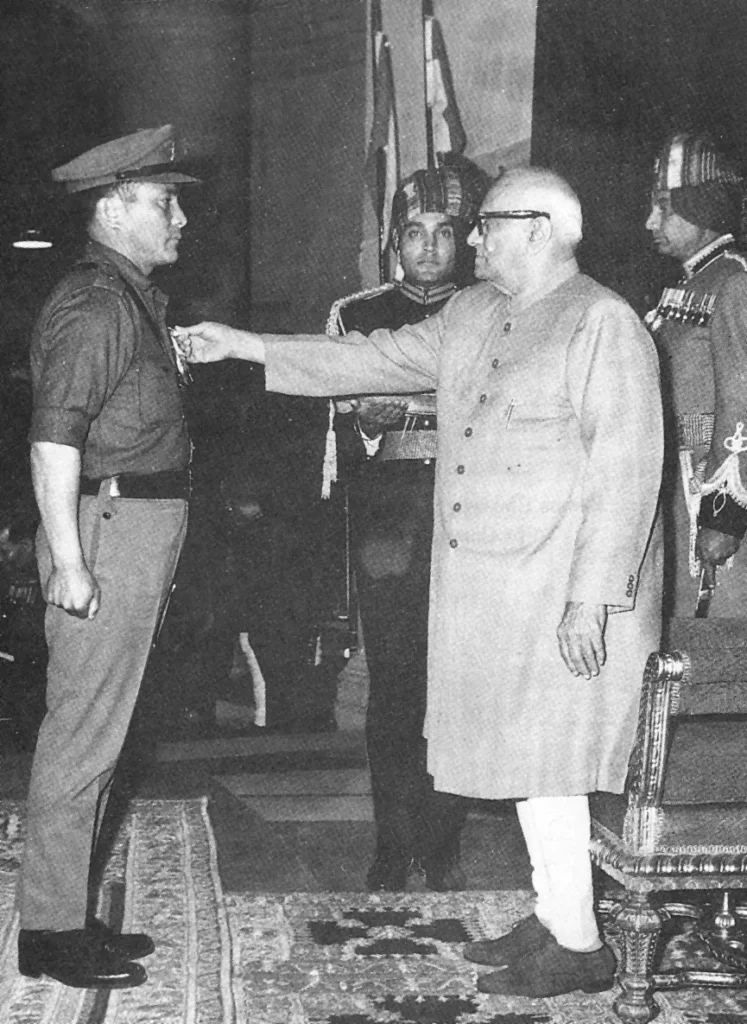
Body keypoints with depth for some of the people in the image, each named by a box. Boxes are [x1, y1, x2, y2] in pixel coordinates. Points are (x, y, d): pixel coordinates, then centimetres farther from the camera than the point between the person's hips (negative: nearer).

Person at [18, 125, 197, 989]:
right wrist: (70, 563, -25)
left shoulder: (132, 299, 17)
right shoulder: (94, 305, -14)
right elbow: (53, 438, -22)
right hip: (106, 527, -10)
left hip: (139, 527, 10)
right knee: (82, 737, -3)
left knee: (94, 732, 15)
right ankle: (49, 932, 7)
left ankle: (68, 914, 25)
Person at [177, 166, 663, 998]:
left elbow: (626, 471, -17)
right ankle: (551, 918, 26)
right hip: (484, 588, 8)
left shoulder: (604, 324, -12)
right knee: (523, 759, 13)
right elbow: (371, 361, 18)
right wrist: (240, 346, 16)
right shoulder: (471, 315, 14)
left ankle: (579, 945, 11)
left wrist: (591, 599, -21)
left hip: (562, 598, -8)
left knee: (544, 764, -3)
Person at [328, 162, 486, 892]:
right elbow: (334, 426, 11)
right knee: (391, 686, 1)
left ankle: (442, 845, 13)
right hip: (385, 511, 1)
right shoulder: (356, 314, 13)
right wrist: (367, 419, -8)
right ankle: (393, 845, 13)